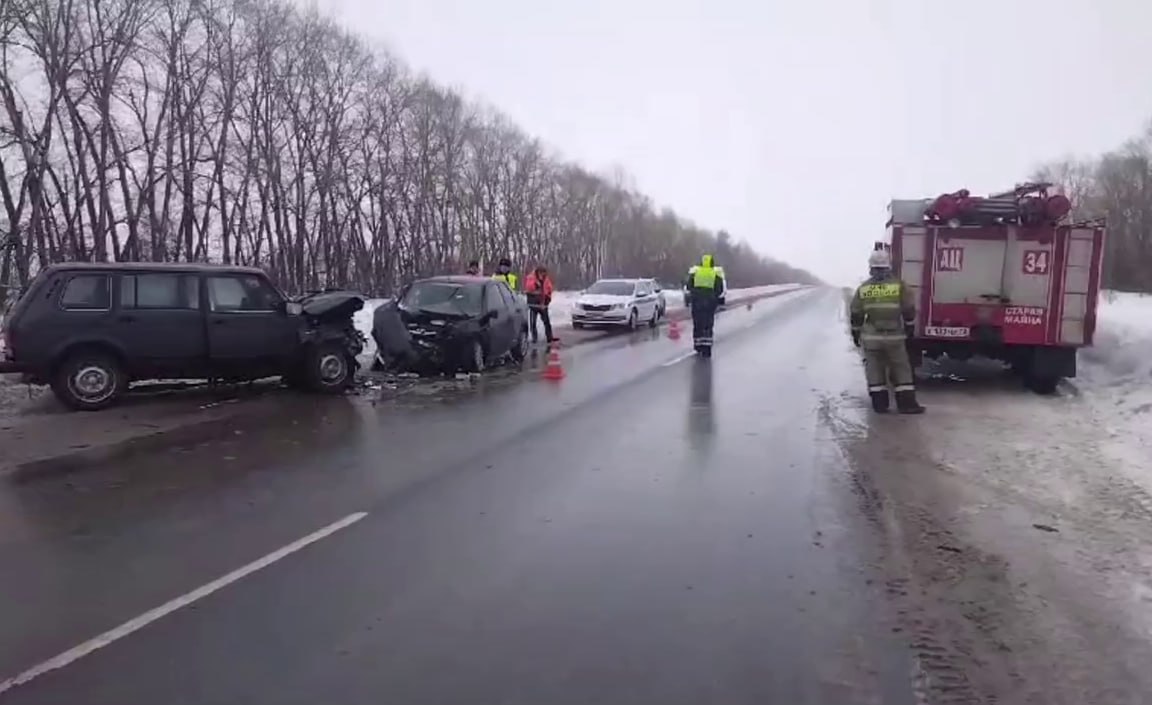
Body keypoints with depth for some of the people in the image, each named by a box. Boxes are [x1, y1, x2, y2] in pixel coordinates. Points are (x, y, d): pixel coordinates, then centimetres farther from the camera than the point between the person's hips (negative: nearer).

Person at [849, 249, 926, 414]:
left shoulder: (863, 288, 1)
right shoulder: (899, 285, -4)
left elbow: (856, 315, 4)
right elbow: (909, 310, 0)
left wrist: (856, 333, 15)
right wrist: (910, 328, 14)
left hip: (871, 337, 1)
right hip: (894, 336, -1)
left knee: (874, 369, 7)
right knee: (901, 369, 7)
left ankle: (879, 403, 6)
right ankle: (907, 403, 7)